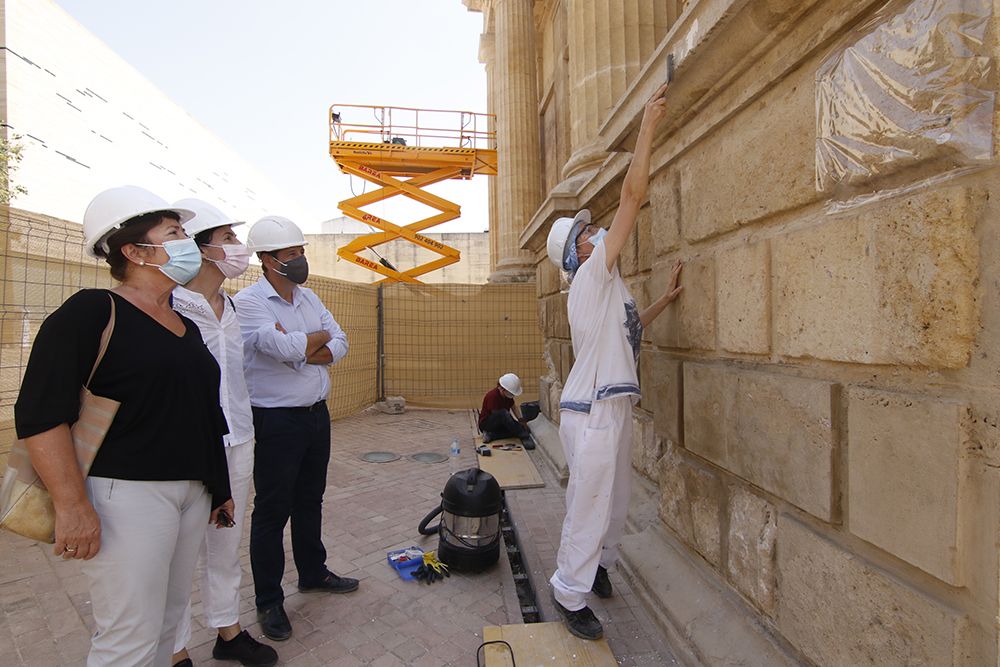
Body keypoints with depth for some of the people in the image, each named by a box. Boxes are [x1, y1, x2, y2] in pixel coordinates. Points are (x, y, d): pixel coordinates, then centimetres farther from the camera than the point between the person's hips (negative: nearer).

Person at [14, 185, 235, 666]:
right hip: (127, 492, -7)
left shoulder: (186, 325, 12)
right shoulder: (91, 312, -10)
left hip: (192, 491, 7)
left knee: (166, 622, 18)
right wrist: (72, 507, -18)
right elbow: (40, 414, -15)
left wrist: (218, 487, 19)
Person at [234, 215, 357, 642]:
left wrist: (299, 349, -15)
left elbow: (339, 346, 2)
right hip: (277, 421, -7)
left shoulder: (309, 298, 8)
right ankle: (269, 602, 26)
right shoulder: (249, 302, -13)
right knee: (272, 511, 7)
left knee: (310, 500, 20)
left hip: (317, 414, 7)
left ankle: (313, 573, 40)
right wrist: (319, 337, -8)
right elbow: (288, 350, -28)